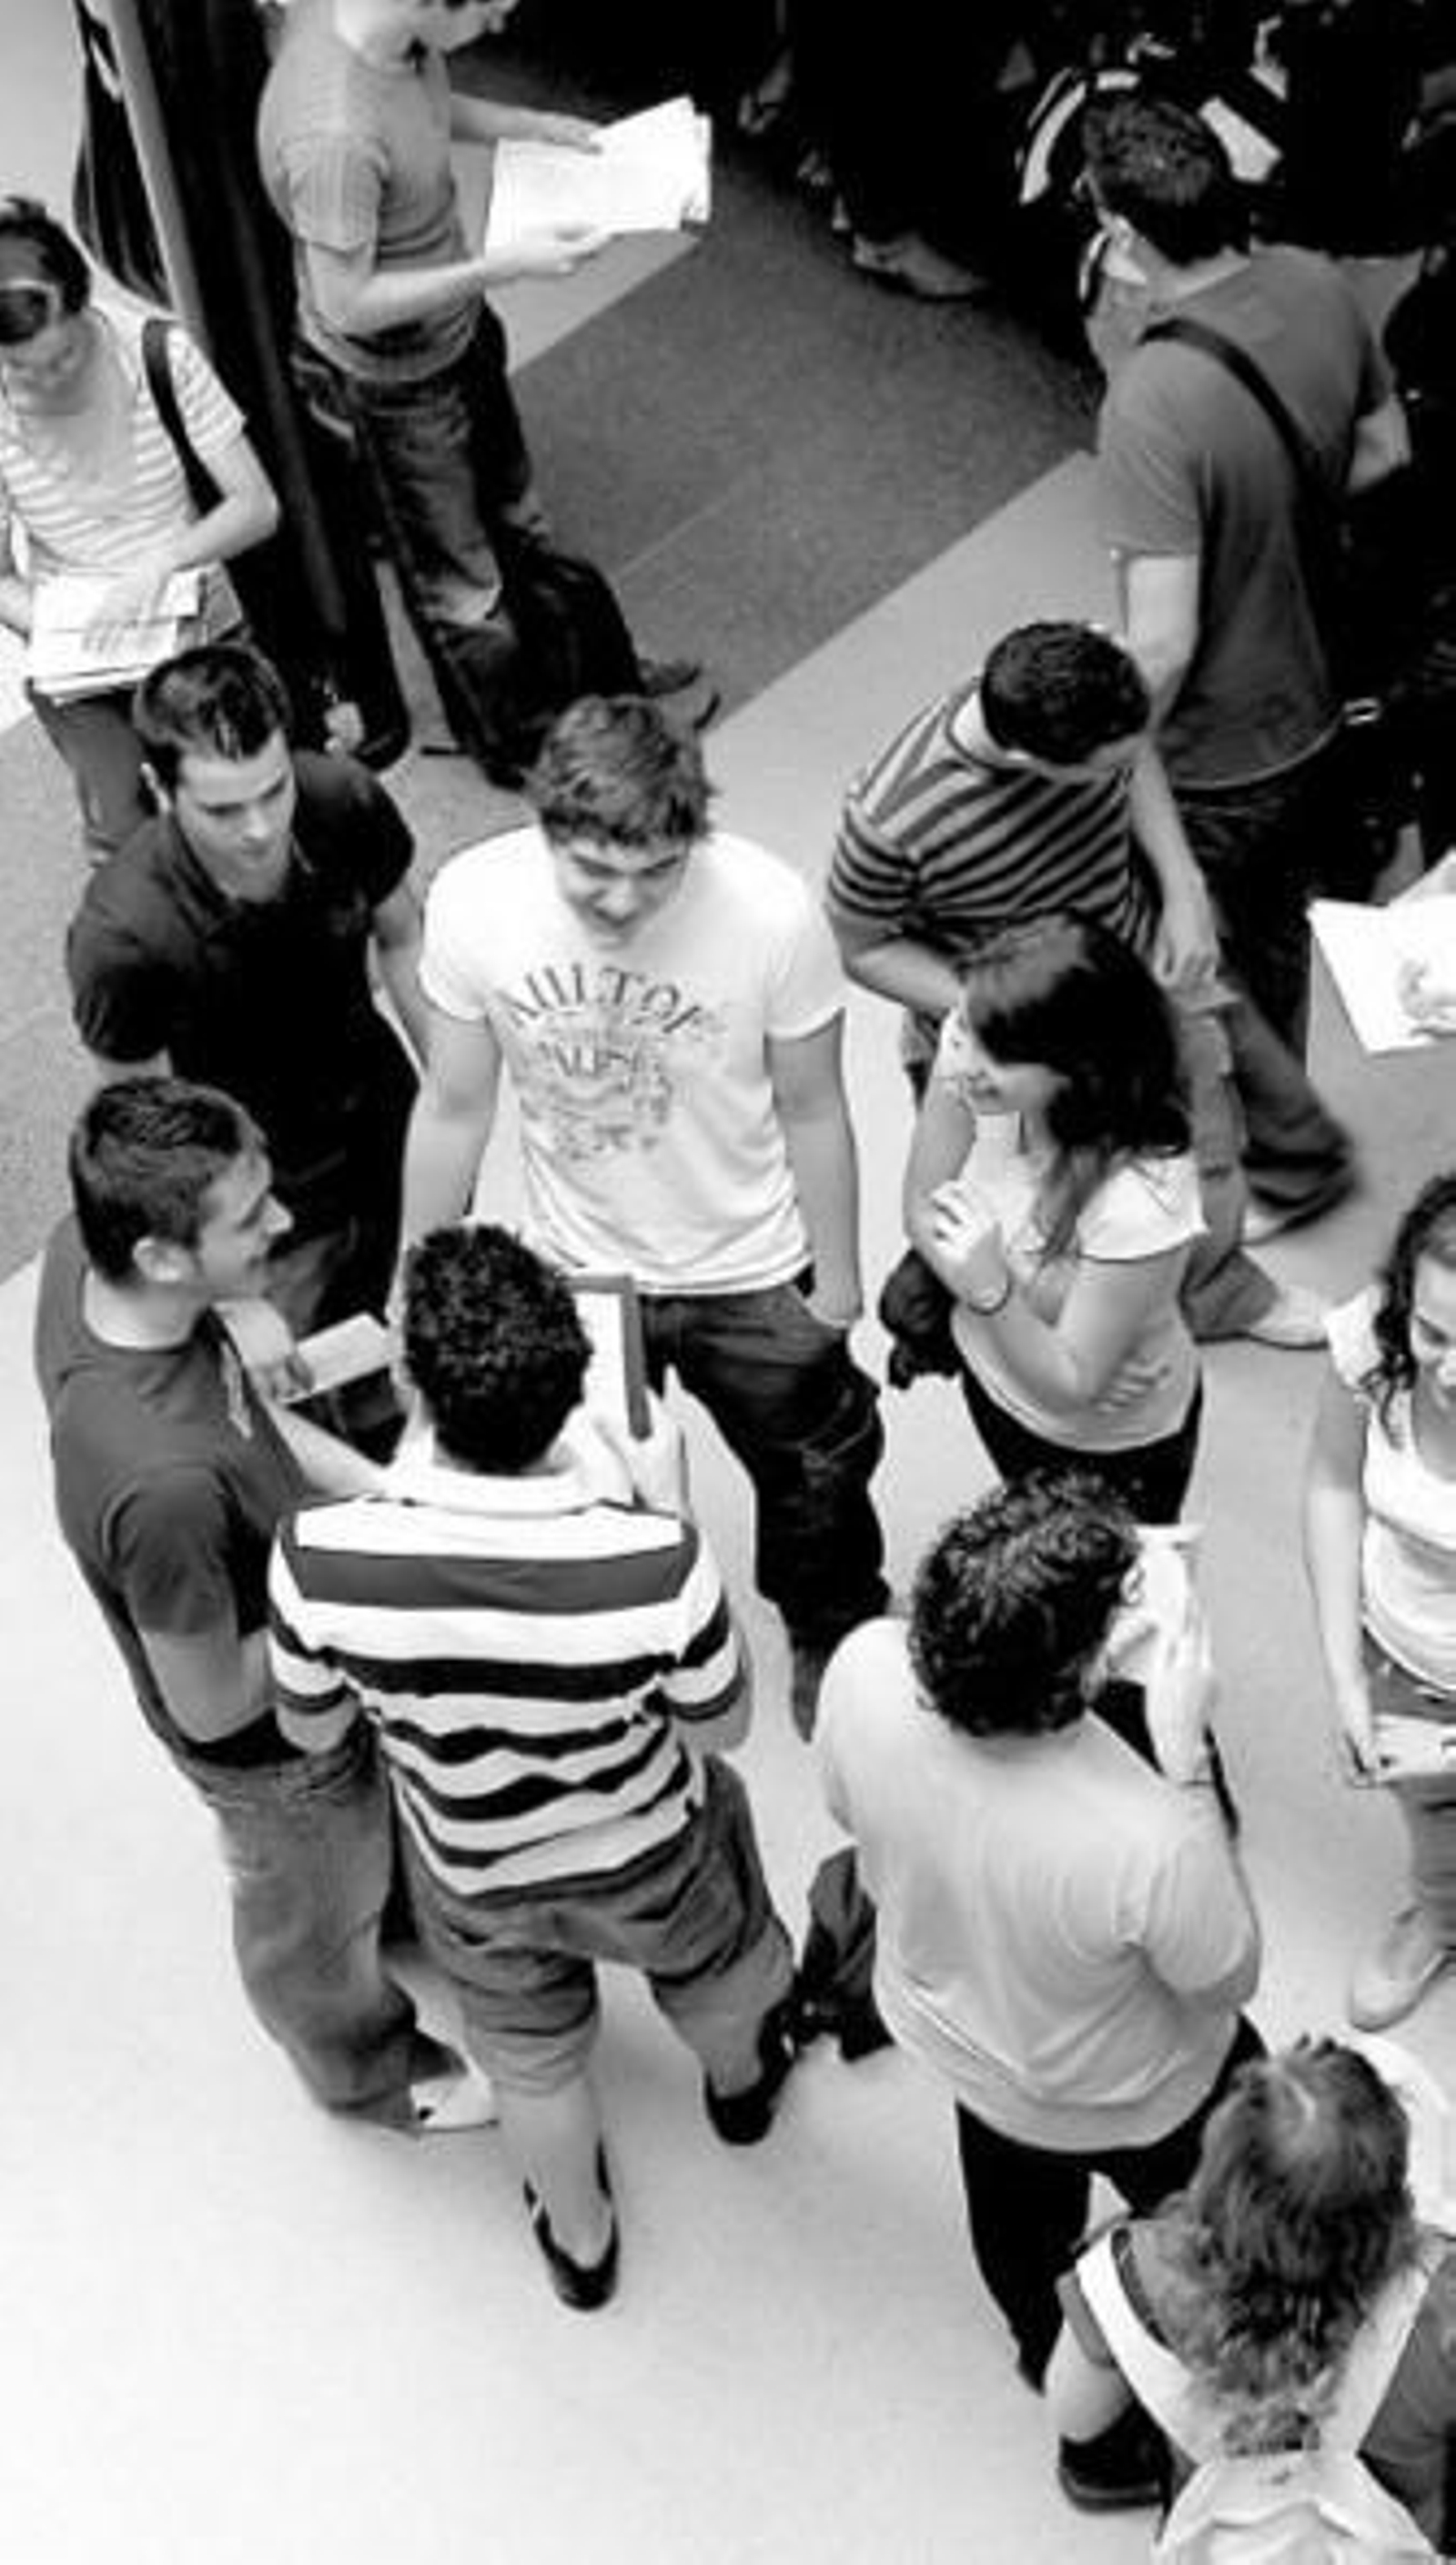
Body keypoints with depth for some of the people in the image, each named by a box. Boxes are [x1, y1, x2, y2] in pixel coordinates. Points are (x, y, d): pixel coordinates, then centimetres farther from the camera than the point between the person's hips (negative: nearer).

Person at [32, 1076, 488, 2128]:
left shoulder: (85, 1253, -25)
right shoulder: (165, 1485, -48)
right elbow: (212, 1706, -30)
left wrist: (374, 1485, -12)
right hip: (272, 1741, -6)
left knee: (378, 1818, 38)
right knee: (316, 1918, 27)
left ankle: (395, 1902, 71)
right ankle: (366, 2068, 59)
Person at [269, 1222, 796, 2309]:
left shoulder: (320, 1558, -37)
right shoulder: (654, 1565, -41)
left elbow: (312, 1730, -14)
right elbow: (720, 1728, -19)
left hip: (474, 1876, 1)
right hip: (649, 1858, 0)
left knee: (531, 2053, 34)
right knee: (710, 1968, 37)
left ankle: (580, 2240, 62)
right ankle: (741, 2082, 70)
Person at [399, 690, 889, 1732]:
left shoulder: (773, 912, -31)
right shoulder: (473, 902, -25)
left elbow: (812, 1111, -15)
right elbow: (454, 1111, -10)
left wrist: (837, 1291, -4)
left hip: (752, 1275, -1)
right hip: (573, 1269, 2)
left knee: (810, 1473, 23)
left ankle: (831, 1635, 56)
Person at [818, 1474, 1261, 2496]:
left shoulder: (864, 1669, -34)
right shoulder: (1151, 1844, -47)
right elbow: (1227, 1983, -22)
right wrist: (1187, 1758, -28)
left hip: (949, 2022, 5)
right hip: (1120, 2102, -4)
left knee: (1017, 2201, 38)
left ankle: (1046, 2345, 70)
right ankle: (1121, 2434, 57)